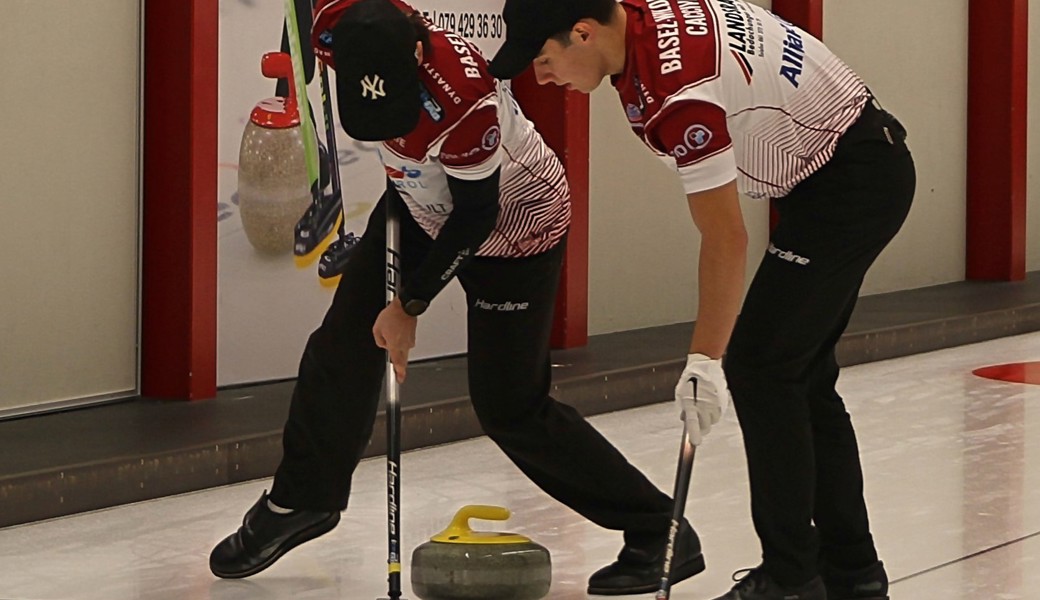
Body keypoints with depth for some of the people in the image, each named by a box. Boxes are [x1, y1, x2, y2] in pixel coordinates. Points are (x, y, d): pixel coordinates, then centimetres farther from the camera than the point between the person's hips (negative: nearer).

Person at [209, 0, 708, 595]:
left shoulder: (466, 100, -40)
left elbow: (474, 220, -26)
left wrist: (410, 305, -15)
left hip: (516, 228, -6)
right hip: (423, 204, 7)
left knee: (510, 407, -4)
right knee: (342, 346, 8)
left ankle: (662, 533, 6)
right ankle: (302, 500, 30)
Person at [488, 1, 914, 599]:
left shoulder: (676, 89, -29)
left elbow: (725, 239, -25)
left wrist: (705, 361, -19)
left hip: (852, 180, -10)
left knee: (760, 364, -9)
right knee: (801, 373, 12)